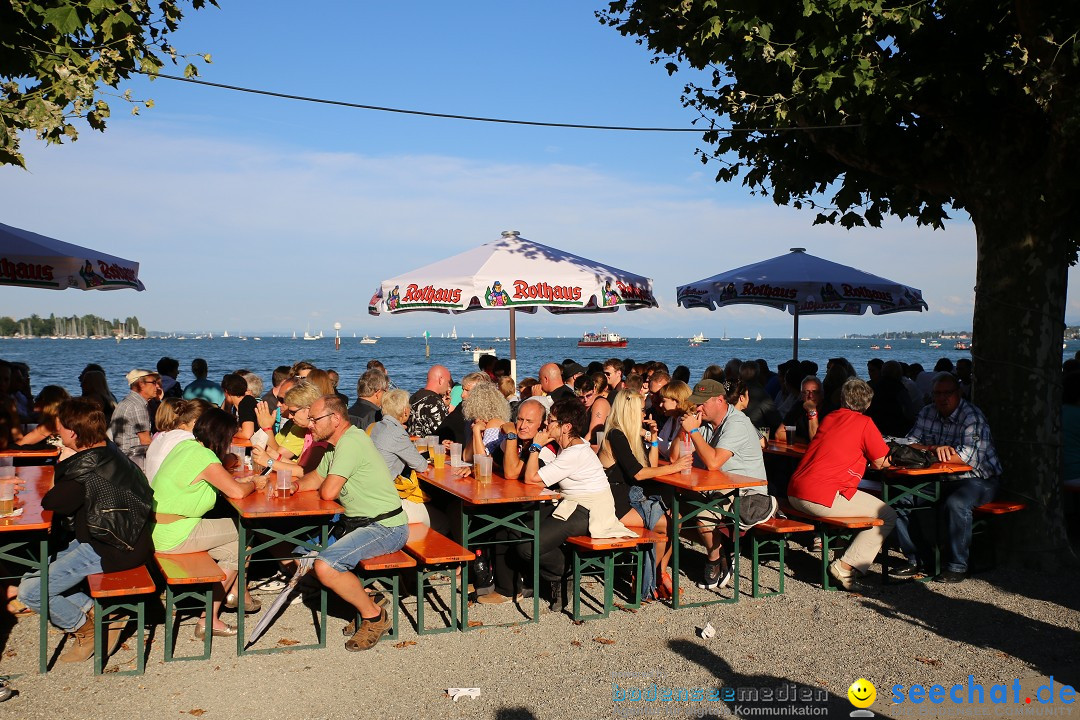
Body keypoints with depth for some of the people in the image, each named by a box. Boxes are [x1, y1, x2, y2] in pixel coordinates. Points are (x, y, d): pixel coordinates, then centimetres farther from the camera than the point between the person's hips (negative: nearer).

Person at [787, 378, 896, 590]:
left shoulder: (830, 417, 18)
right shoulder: (864, 423, -1)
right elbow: (881, 463, 4)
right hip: (822, 498, -8)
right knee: (888, 516, 5)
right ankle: (847, 567, -3)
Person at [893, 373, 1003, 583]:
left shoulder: (972, 416, -16)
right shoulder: (927, 413, 4)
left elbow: (965, 457, -27)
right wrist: (936, 449, -23)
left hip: (978, 480, -6)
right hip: (942, 479, 6)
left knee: (955, 504, -36)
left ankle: (957, 567, -19)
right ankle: (916, 559, -1)